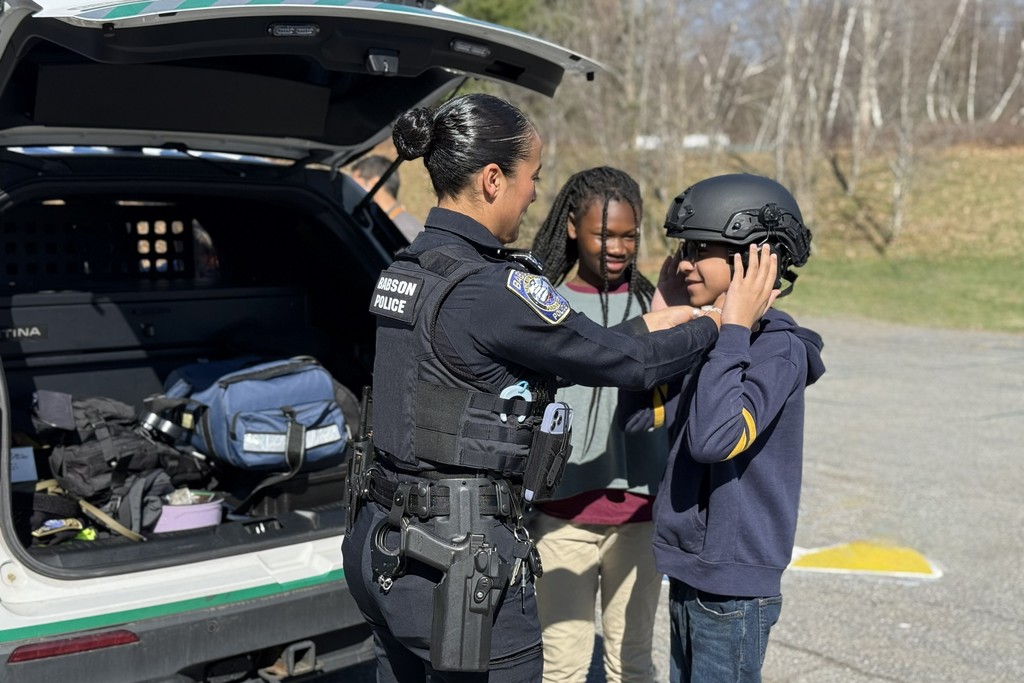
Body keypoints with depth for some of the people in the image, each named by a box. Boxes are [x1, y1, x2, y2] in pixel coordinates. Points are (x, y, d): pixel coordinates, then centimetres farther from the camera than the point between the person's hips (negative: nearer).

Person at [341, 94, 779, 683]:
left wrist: (662, 320, 18)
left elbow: (565, 353, 12)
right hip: (458, 558, -9)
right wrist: (727, 325, 4)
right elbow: (628, 363, -12)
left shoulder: (408, 269, 6)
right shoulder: (490, 290, -21)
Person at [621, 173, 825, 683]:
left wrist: (732, 326, -27)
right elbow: (637, 415, 4)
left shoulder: (777, 347, -18)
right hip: (689, 570, 8)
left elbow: (714, 440, -32)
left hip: (732, 586, -8)